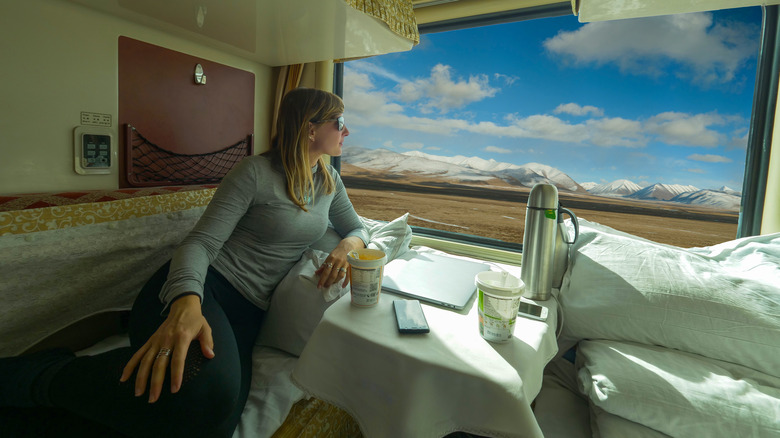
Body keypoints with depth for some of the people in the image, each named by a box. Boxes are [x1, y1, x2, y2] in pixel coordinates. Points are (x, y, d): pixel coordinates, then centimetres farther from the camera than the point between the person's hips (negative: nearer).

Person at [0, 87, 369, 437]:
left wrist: (349, 245, -5)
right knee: (206, 388, -39)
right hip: (203, 287, -5)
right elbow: (200, 242, -12)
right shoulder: (255, 172, -7)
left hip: (247, 311, 5)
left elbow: (357, 228, 20)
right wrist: (186, 303, -32)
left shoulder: (328, 180, 12)